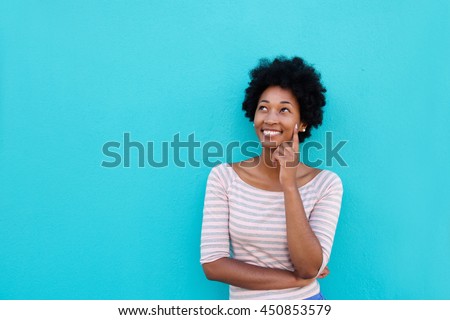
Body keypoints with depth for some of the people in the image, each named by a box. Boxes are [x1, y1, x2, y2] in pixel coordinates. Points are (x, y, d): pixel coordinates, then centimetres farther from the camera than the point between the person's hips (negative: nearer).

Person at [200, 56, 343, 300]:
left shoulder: (326, 184, -7)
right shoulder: (223, 177, -6)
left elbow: (309, 269, -15)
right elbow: (212, 264, -10)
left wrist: (289, 185, -20)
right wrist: (295, 279, -12)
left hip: (305, 299, 1)